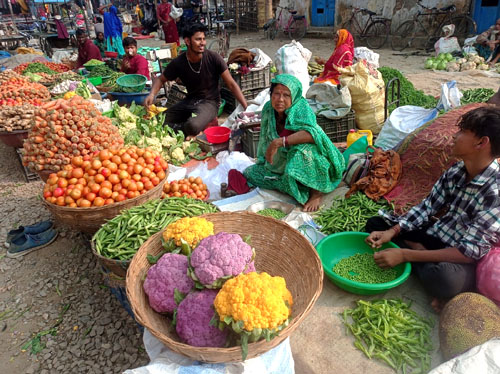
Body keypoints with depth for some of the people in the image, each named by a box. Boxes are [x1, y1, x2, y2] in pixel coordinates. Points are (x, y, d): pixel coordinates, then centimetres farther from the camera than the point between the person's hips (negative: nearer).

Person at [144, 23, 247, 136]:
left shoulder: (213, 58, -12)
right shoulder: (178, 63, -5)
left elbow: (231, 84, -8)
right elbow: (161, 79, 10)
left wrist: (246, 108, -17)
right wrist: (152, 94, -13)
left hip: (209, 102, -3)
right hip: (189, 100, 3)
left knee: (193, 126, -34)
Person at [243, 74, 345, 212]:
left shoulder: (301, 108, -22)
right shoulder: (268, 108, -5)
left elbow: (312, 133, -41)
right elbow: (265, 138, 9)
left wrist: (279, 142, -42)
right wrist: (264, 159, 7)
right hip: (281, 163, 7)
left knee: (303, 149, -40)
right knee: (249, 173, 3)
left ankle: (316, 192, -19)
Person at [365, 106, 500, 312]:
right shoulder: (456, 171, -4)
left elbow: (470, 251, -28)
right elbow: (426, 208, 0)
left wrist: (404, 255, -31)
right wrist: (391, 232, -16)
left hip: (463, 260, -7)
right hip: (433, 237, 7)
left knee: (444, 278, -41)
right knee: (375, 223, 3)